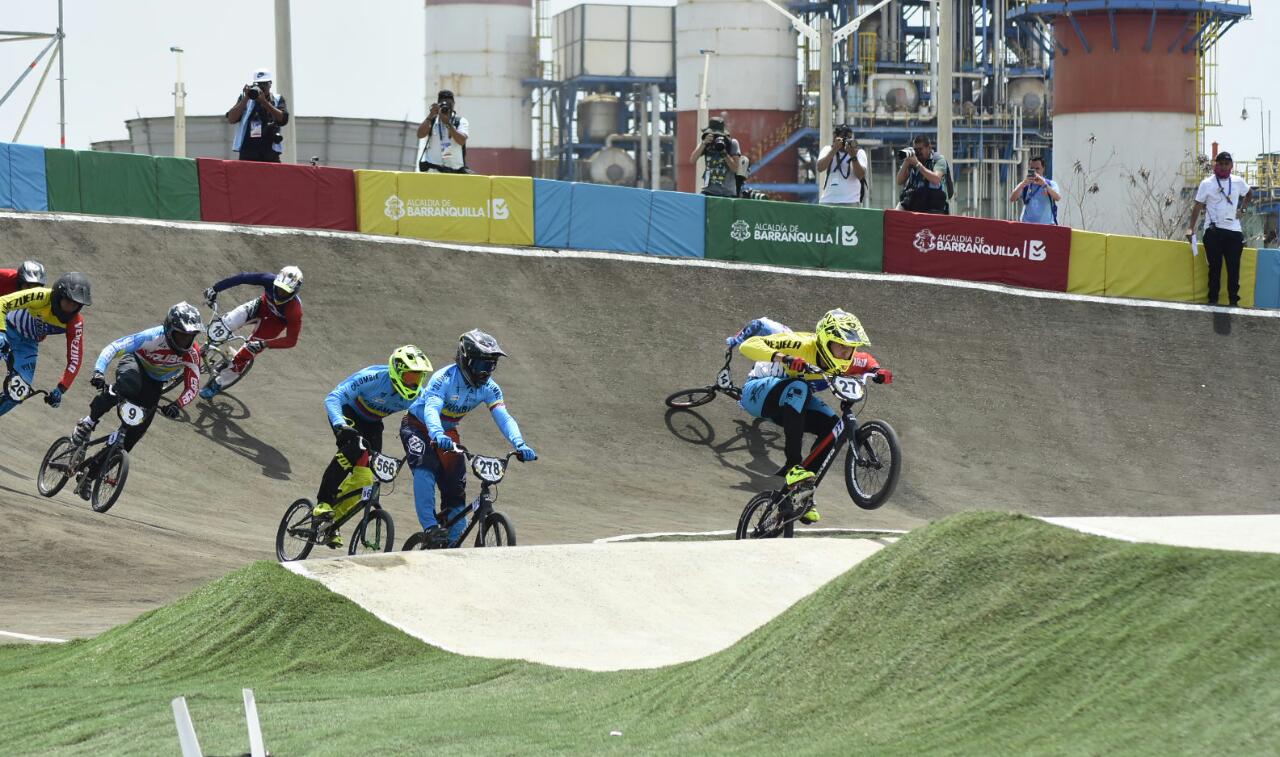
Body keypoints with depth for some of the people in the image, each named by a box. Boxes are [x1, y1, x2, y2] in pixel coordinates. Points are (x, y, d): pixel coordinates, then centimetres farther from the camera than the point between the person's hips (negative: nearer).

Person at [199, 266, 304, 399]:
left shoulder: (295, 310, -40)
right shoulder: (270, 280, -35)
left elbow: (291, 340, -34)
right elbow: (242, 278, -30)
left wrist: (263, 344, -44)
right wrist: (215, 289, -34)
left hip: (276, 321, -2)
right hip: (262, 305, 2)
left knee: (247, 352, -5)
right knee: (229, 323, -25)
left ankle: (218, 384, 18)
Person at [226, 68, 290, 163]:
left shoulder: (278, 100, 12)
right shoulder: (244, 99, 14)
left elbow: (283, 119, -5)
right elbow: (231, 119, 1)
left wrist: (264, 102, -12)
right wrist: (246, 99, -7)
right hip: (247, 154, 0)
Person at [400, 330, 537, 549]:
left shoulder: (489, 388, -14)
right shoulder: (445, 378, -30)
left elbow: (504, 418, -22)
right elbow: (431, 409, -44)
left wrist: (519, 444, -41)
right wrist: (438, 436, -65)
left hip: (447, 432, 5)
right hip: (417, 426, -5)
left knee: (455, 492, -1)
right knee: (425, 470, -34)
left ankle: (453, 544, 13)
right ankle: (430, 528, -35)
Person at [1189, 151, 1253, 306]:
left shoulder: (1238, 182, 7)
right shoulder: (1207, 184, 0)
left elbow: (1249, 194, 28)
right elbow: (1198, 206, 1)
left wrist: (1242, 209, 13)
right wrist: (1192, 228, -7)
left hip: (1234, 230, 2)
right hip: (1213, 230, -2)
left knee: (1234, 268, 1)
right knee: (1215, 267, -1)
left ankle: (1234, 300, 8)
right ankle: (1213, 299, 5)